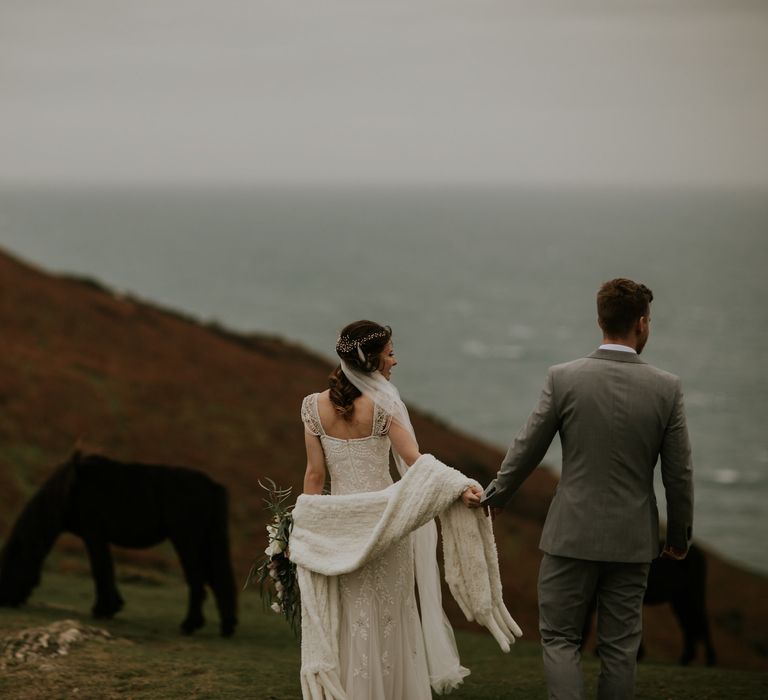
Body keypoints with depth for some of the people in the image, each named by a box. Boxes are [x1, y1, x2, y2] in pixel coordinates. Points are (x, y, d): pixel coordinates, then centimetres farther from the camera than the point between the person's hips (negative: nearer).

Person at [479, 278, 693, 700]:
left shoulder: (564, 378, -10)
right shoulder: (666, 388, -8)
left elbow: (526, 450, -2)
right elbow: (679, 473, -2)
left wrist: (494, 496, 16)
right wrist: (679, 536, 12)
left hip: (573, 534, -1)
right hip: (633, 539, 1)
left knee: (559, 637, 9)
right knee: (619, 646, 11)